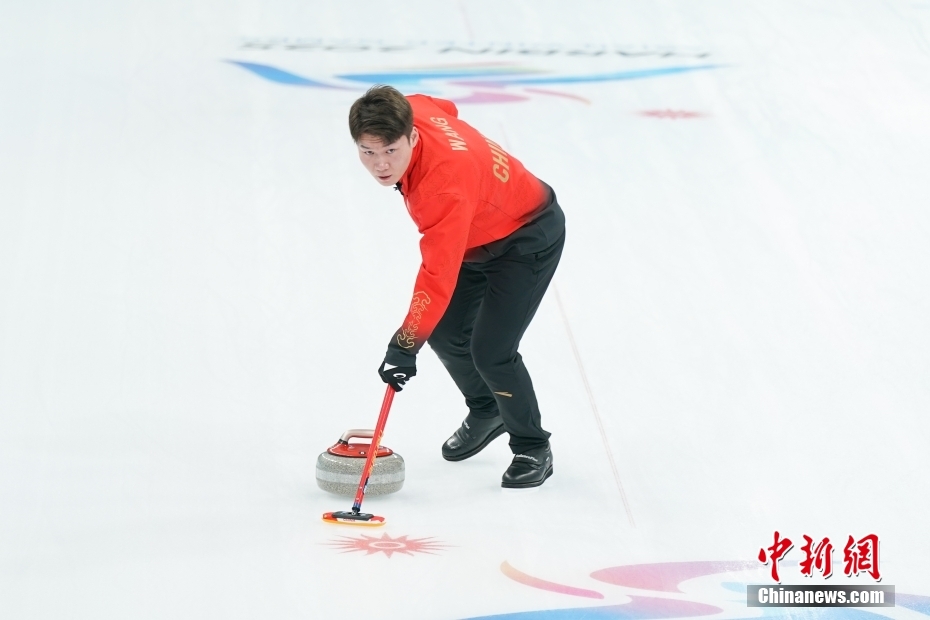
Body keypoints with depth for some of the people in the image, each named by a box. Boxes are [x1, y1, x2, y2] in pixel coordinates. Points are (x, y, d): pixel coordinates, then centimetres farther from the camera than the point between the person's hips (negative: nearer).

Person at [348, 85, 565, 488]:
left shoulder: (448, 181, -42)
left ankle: (532, 448, 6)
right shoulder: (411, 111, -20)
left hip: (529, 237, -9)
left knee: (490, 350, -16)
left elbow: (439, 273, -44)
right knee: (445, 333, 10)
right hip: (477, 234, 9)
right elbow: (442, 107, 6)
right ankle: (485, 412, 36)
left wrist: (406, 344, -47)